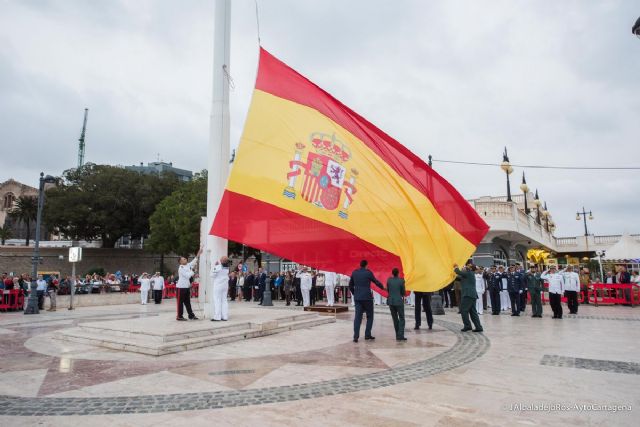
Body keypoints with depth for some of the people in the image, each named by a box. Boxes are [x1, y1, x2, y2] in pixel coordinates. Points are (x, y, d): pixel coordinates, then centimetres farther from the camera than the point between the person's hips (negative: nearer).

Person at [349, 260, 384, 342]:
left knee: (357, 317, 3)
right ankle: (367, 334, 10)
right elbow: (376, 282, 4)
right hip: (367, 297, -4)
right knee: (370, 316, 11)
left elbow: (350, 286, 11)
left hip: (357, 298, 4)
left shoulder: (354, 273, 6)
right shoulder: (368, 272, -7)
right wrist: (383, 287, 21)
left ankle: (356, 336, -3)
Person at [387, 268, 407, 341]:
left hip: (390, 301, 4)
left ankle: (398, 335, 17)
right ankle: (400, 336, -5)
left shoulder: (389, 280, -1)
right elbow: (403, 292, -1)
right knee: (401, 319, 5)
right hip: (399, 301, -3)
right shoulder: (401, 280, -9)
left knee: (395, 319, 14)